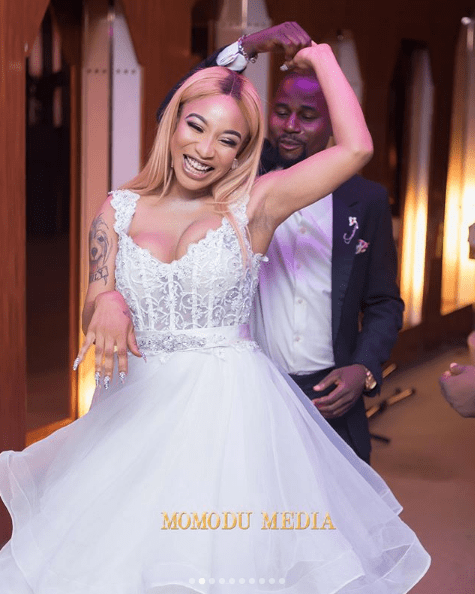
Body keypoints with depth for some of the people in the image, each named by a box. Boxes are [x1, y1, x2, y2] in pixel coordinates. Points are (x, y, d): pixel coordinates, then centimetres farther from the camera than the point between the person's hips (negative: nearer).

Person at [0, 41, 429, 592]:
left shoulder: (252, 206, -4)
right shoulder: (119, 209, 5)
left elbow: (356, 147, -12)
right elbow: (92, 314, 2)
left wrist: (321, 55, 0)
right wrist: (107, 304, -23)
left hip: (229, 408, -2)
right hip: (138, 407, 3)